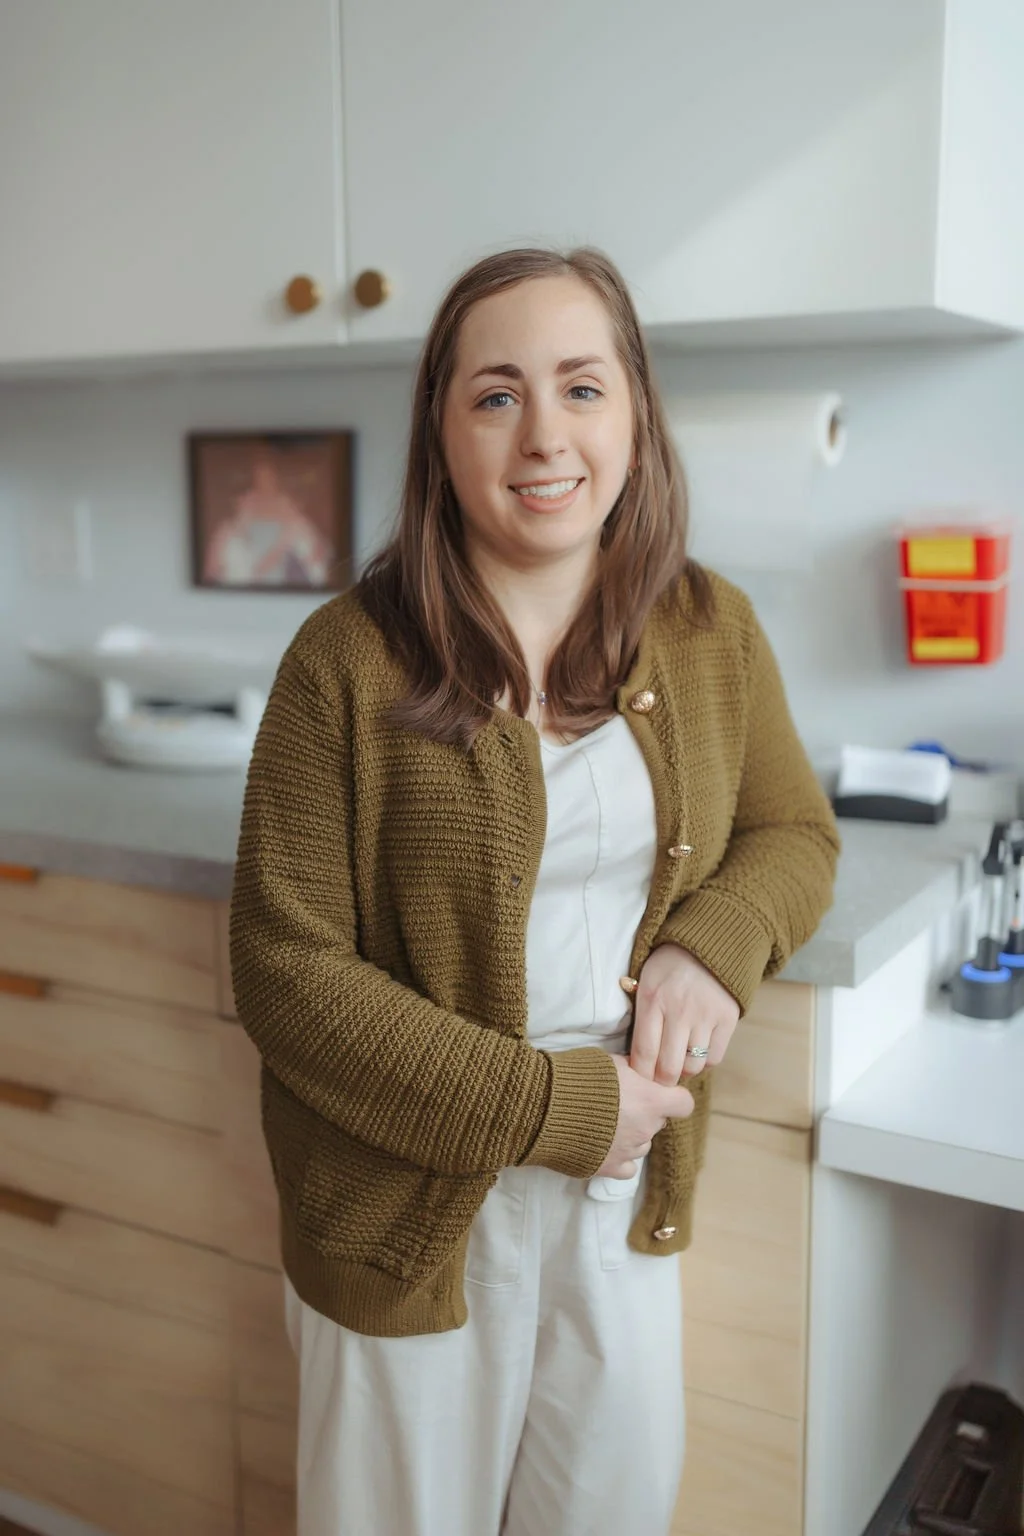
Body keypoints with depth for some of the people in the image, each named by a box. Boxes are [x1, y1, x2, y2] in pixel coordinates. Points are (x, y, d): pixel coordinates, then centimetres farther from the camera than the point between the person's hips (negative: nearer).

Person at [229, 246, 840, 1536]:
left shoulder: (712, 633, -3)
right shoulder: (349, 662, -16)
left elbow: (794, 830, 9)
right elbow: (288, 973, -16)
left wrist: (716, 943, -14)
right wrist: (546, 1108, -20)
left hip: (627, 1195, 4)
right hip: (409, 1208, -3)